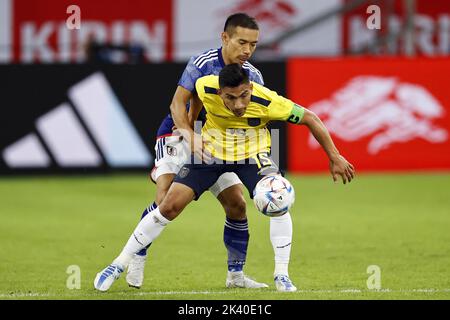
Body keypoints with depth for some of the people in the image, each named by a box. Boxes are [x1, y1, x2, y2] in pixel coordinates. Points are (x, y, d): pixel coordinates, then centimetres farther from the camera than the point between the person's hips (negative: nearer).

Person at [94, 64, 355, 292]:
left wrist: (335, 157, -14)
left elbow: (309, 118, -19)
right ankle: (119, 266, 6)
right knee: (170, 206, -8)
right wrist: (189, 135, -18)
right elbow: (178, 103, -4)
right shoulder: (205, 88, -28)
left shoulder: (267, 101, -32)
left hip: (252, 154, -1)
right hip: (210, 151, 1)